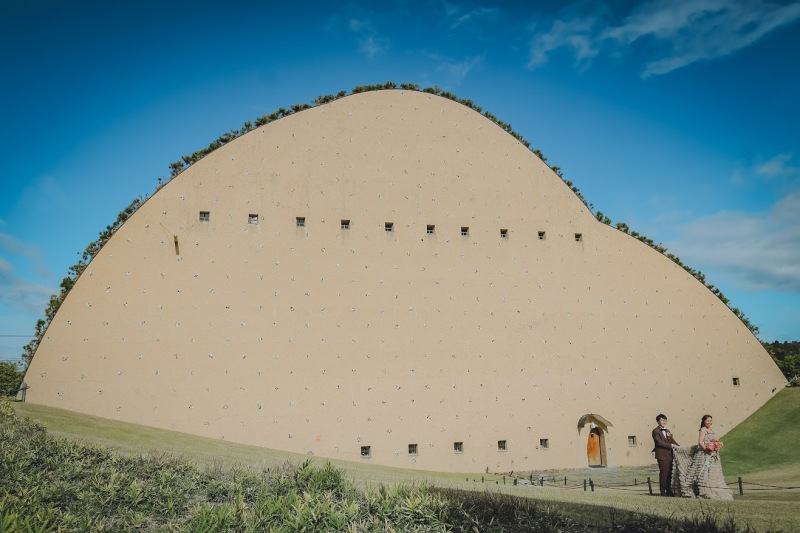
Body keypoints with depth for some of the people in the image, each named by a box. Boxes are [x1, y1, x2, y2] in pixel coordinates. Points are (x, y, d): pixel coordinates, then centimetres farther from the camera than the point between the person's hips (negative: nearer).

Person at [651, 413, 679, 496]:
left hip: (669, 454, 7)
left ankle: (669, 491, 15)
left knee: (670, 474, 7)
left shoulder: (667, 431, 20)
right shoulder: (656, 431, -4)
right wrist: (671, 445, -17)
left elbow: (672, 441, 17)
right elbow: (659, 442, -13)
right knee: (663, 473, -6)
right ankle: (663, 491, 1)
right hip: (662, 455, -7)